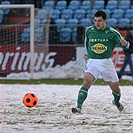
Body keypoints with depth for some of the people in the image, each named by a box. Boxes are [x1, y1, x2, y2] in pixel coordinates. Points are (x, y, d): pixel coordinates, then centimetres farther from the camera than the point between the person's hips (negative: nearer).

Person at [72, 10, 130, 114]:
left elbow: (126, 45, -3)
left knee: (115, 87, 10)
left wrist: (124, 43, -27)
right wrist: (86, 53, 25)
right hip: (92, 62, 0)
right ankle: (79, 107, -30)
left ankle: (117, 101, 44)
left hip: (106, 62, 0)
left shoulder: (112, 32, -8)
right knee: (87, 81, -25)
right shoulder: (89, 30, -1)